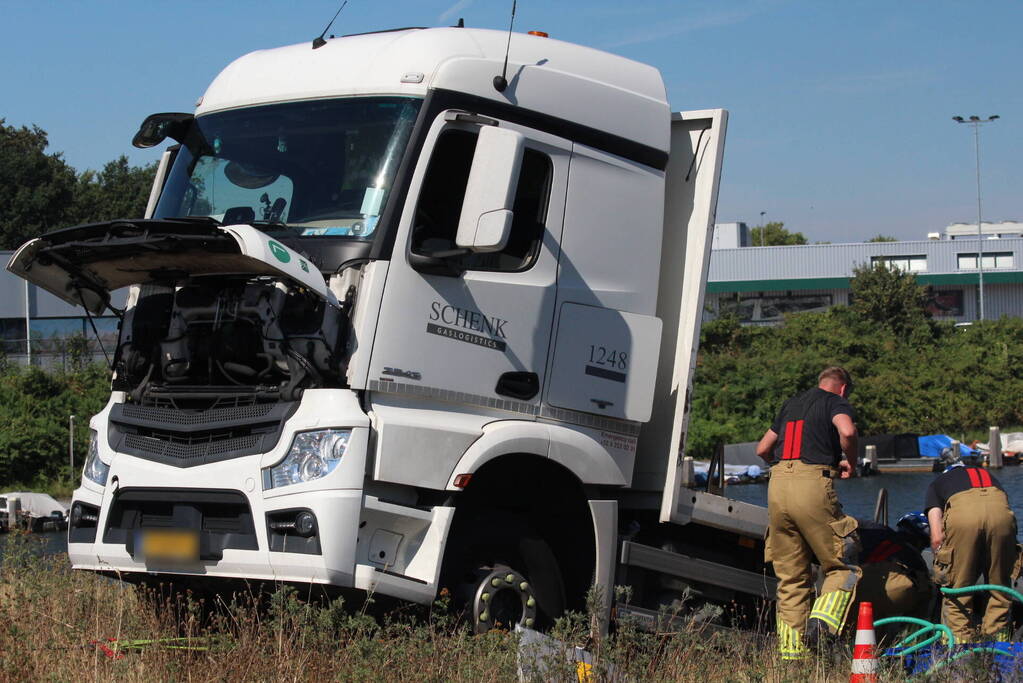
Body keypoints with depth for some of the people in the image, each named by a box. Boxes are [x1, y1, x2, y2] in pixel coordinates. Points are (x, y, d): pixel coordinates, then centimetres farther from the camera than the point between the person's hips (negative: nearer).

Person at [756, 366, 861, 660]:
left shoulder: (791, 404, 27)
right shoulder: (836, 402, 8)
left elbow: (763, 449, 30)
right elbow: (847, 431, -14)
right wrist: (850, 463, 4)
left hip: (778, 484, 6)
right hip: (812, 484, -6)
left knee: (791, 577, 10)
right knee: (842, 567, 4)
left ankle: (791, 652, 8)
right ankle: (823, 620, -20)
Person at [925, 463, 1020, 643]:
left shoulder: (936, 484, 34)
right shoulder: (989, 476, 44)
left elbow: (937, 538, 20)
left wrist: (941, 568, 32)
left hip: (961, 513, -2)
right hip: (1001, 511, 2)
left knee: (957, 588, 11)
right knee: (1000, 587, 16)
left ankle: (960, 641, 8)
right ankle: (997, 641, 16)